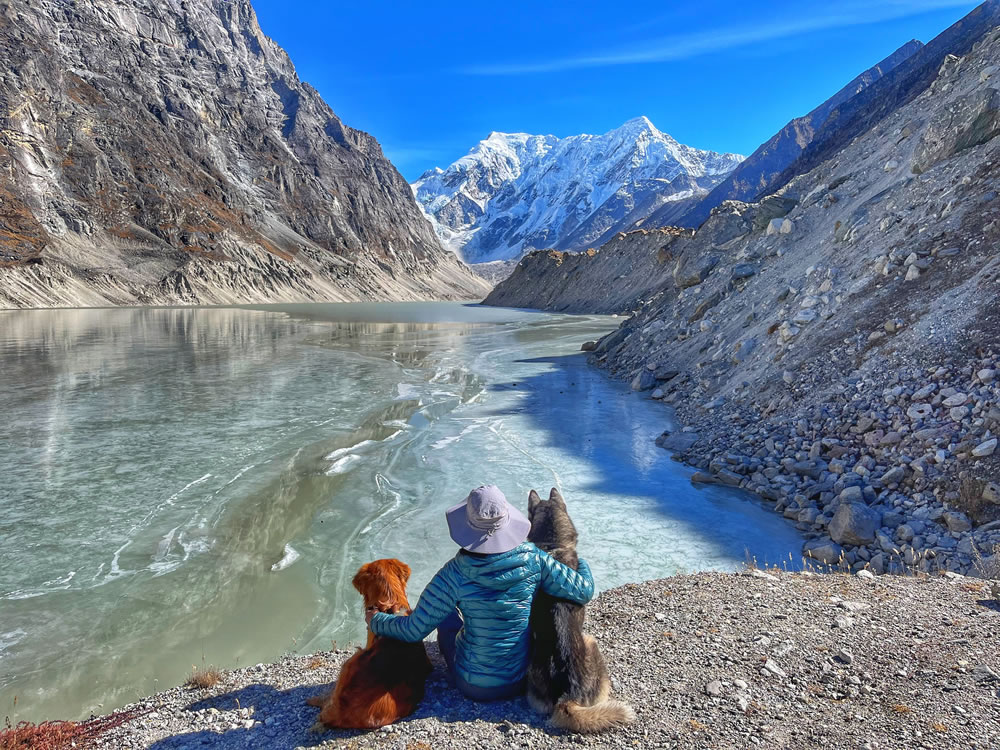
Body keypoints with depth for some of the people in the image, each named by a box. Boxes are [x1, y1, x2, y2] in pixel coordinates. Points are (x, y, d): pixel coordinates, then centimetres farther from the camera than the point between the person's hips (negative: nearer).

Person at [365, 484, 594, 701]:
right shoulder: (533, 559, -19)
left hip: (475, 687, -2)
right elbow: (584, 591, -12)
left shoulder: (456, 574, -24)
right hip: (527, 678, 2)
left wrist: (375, 621, 3)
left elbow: (414, 630, -16)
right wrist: (582, 563, 10)